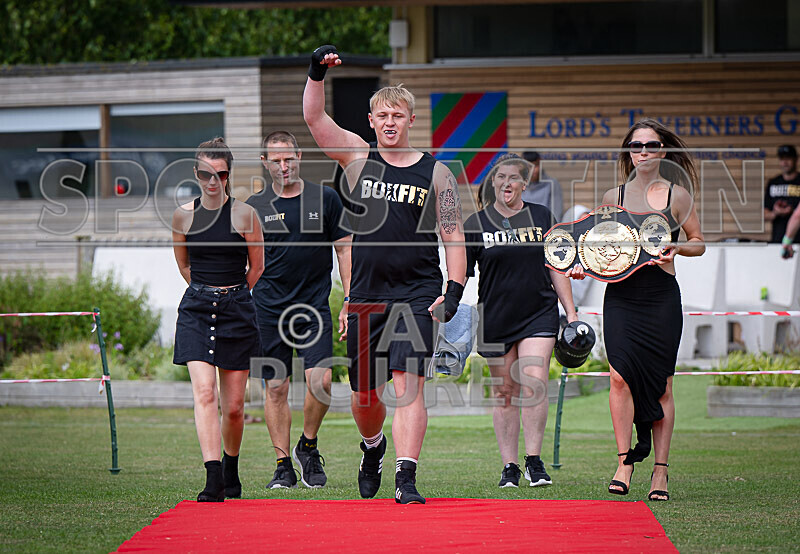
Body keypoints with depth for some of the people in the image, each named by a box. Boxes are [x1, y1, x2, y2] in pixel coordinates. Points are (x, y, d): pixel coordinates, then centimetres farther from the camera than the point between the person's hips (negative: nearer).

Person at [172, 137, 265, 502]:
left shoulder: (244, 215, -4)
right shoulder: (183, 215, 2)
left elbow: (257, 267, 9)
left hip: (236, 310, -1)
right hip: (196, 309, 1)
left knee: (233, 405, 4)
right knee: (204, 391, -17)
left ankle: (231, 469, 30)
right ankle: (213, 480, -22)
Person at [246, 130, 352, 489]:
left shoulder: (326, 199, 4)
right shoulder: (254, 207, 5)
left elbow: (344, 250, 8)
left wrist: (349, 304, 2)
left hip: (314, 307, -1)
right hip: (268, 309, 1)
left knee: (320, 380, -13)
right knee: (276, 389, 1)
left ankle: (308, 446, 11)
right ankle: (283, 466, 9)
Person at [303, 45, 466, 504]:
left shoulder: (435, 172, 4)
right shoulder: (358, 157, 8)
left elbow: (453, 235, 3)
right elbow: (315, 118, -1)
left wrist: (454, 291, -7)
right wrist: (317, 73, -15)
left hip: (416, 297, -3)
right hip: (366, 295, 3)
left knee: (409, 385, -15)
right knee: (365, 395, 10)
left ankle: (406, 479, -17)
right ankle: (373, 447, 41)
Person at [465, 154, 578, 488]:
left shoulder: (541, 217, 7)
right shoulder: (476, 224, 2)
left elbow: (556, 268, 12)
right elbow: (461, 275, 2)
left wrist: (570, 311, 8)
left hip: (539, 313, 0)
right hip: (496, 319, 0)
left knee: (534, 383, -15)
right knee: (504, 392, 5)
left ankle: (534, 461, -7)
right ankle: (509, 466, 12)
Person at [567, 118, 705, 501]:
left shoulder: (676, 194, 4)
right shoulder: (613, 197, 10)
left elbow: (699, 243, 9)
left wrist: (677, 248, -11)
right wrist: (583, 266, 1)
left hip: (662, 297, -1)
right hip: (620, 294, 1)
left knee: (661, 383, 0)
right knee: (620, 374, -15)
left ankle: (660, 470, 7)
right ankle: (625, 461, -7)